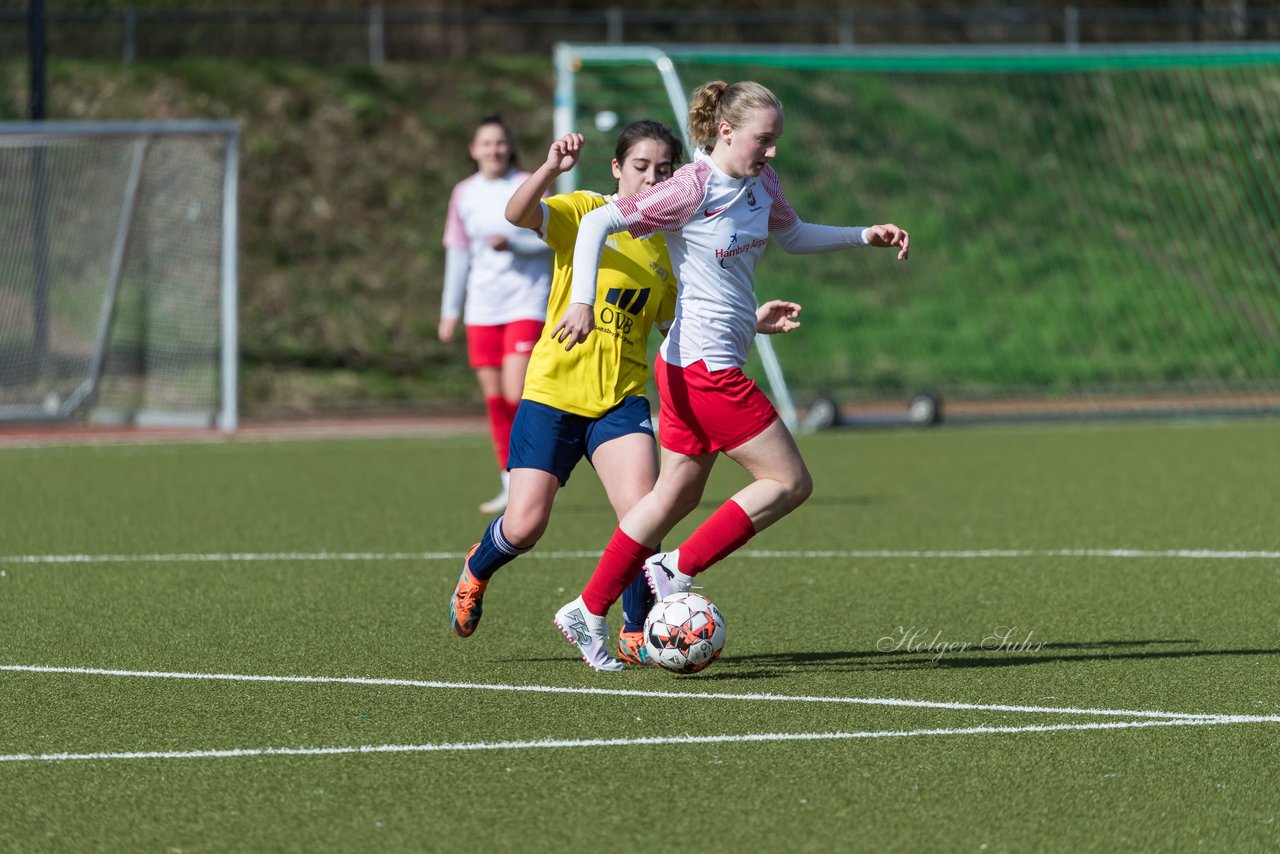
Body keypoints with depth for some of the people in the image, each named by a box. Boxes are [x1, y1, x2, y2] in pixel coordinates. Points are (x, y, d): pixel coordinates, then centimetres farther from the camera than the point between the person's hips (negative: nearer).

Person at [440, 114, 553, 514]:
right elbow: (457, 253, 14)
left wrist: (512, 244, -20)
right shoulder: (464, 194, 7)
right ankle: (511, 486, 11)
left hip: (526, 304, -4)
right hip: (483, 308, 4)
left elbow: (551, 241, -3)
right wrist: (450, 311, 14)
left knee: (517, 396, -15)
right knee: (495, 399, 3)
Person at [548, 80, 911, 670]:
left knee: (677, 496, 15)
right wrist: (582, 301, -29)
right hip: (704, 368, -9)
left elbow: (792, 235, 29)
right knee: (789, 482, -5)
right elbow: (599, 223, -18)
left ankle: (589, 612, 20)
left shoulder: (761, 183, 8)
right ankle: (679, 569, 0)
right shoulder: (693, 189, -17)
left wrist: (864, 236, 20)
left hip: (703, 369, 9)